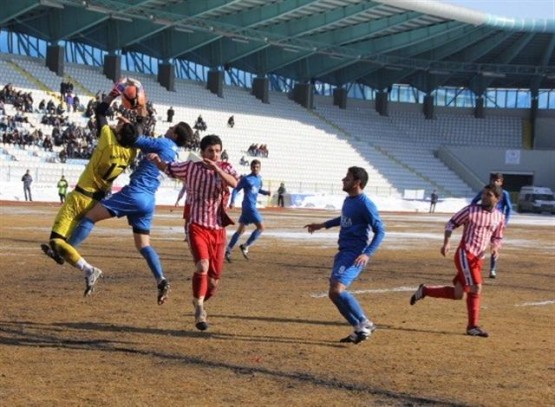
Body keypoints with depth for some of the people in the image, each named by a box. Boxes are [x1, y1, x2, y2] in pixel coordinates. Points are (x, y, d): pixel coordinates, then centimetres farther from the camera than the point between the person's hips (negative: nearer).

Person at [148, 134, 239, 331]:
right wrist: (157, 159, -4)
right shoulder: (190, 167, 3)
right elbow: (168, 168, 16)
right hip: (198, 226, -2)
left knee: (214, 279, 8)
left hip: (218, 229, 2)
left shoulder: (226, 168, 3)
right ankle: (199, 310, -18)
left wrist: (216, 168, -28)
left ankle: (199, 304, 37)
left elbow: (234, 183, -17)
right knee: (202, 266, -27)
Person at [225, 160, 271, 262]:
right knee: (261, 227, -9)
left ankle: (228, 250, 10)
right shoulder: (246, 179, -8)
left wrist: (265, 192, 8)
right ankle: (245, 246, -3)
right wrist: (232, 202, -18)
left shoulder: (259, 178, 14)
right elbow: (236, 190, -7)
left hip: (252, 206, 8)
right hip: (249, 206, -8)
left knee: (241, 230, 9)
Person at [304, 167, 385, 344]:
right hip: (343, 252, 10)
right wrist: (323, 225, 35)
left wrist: (367, 254, -24)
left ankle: (365, 324, -8)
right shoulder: (348, 200, 12)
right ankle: (360, 329, 18)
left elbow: (380, 231, -15)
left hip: (355, 255, -10)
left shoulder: (365, 204, -15)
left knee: (337, 290, -21)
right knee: (334, 293, 9)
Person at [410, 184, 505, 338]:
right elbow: (451, 224, 0)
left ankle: (424, 290, 26)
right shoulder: (471, 210, -6)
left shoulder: (500, 217, 8)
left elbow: (497, 238, 19)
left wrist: (495, 247, -3)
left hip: (478, 258, 6)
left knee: (457, 294, 8)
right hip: (465, 254, -6)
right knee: (475, 288, -15)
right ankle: (472, 326, -4)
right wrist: (446, 242, -15)